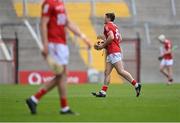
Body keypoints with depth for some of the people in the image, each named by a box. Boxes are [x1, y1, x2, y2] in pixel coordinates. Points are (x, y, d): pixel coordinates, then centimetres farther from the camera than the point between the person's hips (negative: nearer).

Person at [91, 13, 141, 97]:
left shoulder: (108, 26, -8)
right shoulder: (114, 26, 20)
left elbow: (111, 37, -24)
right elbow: (119, 39, 24)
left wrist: (103, 45, -13)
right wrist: (104, 38, 26)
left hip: (113, 52, -10)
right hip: (111, 53, 10)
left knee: (121, 71, -13)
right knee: (106, 72, 6)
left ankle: (136, 85, -13)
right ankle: (103, 92, 3)